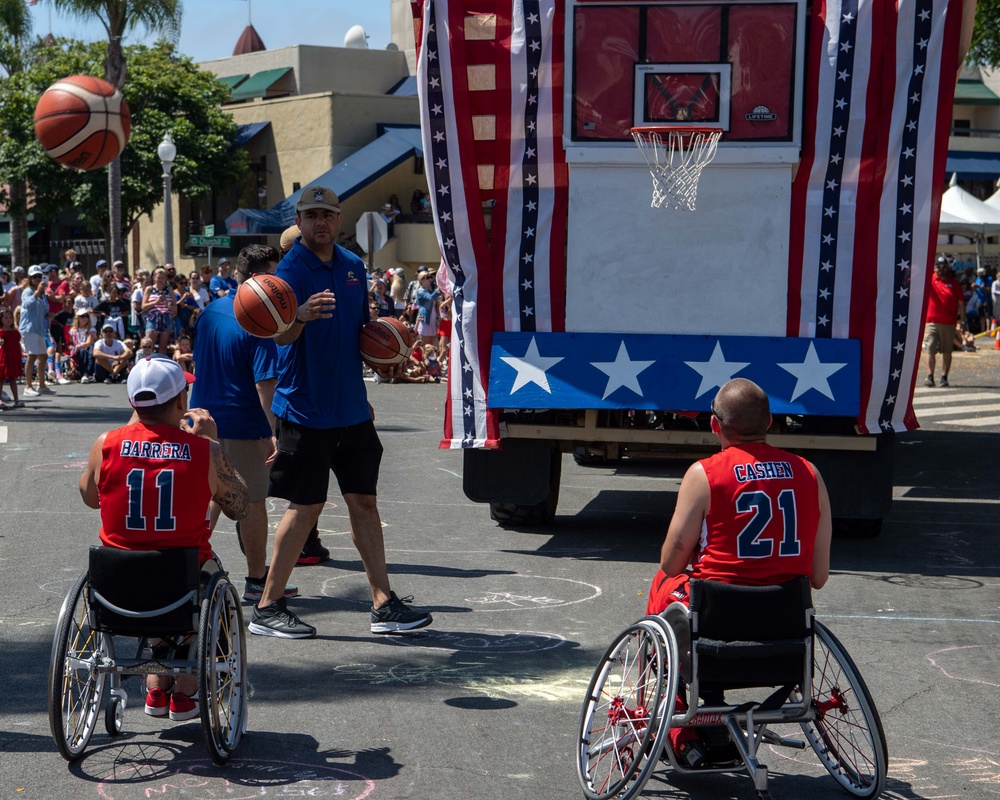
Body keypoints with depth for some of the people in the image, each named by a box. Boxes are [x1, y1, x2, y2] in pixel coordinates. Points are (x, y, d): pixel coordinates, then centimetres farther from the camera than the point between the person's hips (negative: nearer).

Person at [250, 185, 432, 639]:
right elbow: (282, 335, -28)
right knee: (306, 507, -3)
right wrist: (301, 316, -49)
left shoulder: (352, 266, 10)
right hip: (305, 409, -7)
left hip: (352, 408, 7)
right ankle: (267, 609, 8)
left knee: (364, 502, 9)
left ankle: (383, 604, 16)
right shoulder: (292, 269, -12)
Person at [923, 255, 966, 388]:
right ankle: (930, 376, -9)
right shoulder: (930, 280, 7)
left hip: (949, 323, 0)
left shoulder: (954, 283, 6)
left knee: (947, 351, 5)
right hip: (931, 321, 0)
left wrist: (962, 321, 6)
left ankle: (944, 377, 11)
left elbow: (961, 303, 7)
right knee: (930, 350, -8)